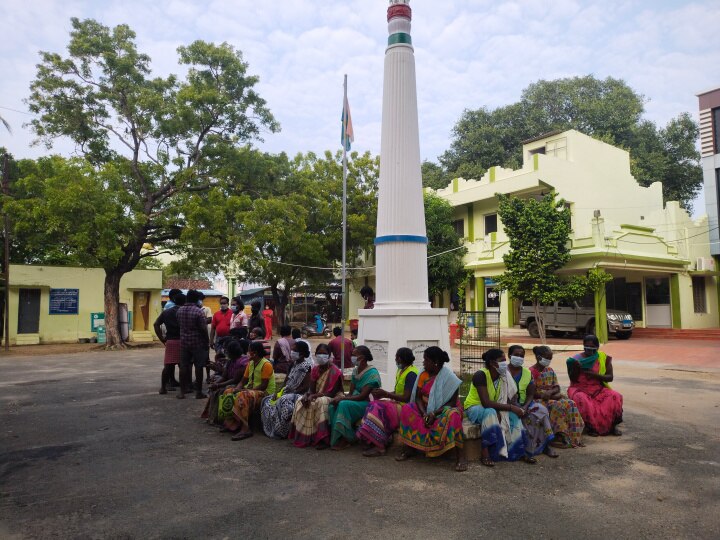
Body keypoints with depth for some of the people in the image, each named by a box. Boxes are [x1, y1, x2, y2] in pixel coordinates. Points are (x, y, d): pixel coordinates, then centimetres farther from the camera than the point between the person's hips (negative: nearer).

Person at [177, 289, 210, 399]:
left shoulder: (180, 311, 4)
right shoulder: (199, 312, -15)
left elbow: (179, 324, 10)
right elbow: (203, 329, -14)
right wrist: (207, 342, -5)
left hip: (184, 342, 5)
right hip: (197, 343, -5)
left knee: (184, 366, 10)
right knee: (198, 367, 3)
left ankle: (182, 391, 15)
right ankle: (198, 392, 7)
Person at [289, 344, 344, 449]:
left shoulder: (335, 371, -15)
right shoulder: (315, 369, 5)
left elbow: (332, 393, -19)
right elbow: (311, 389, 4)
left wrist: (314, 396, -23)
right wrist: (307, 395, -20)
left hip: (330, 399, -7)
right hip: (316, 397, 7)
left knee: (321, 402, -36)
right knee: (300, 401, -14)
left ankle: (324, 439, -32)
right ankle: (303, 435, -11)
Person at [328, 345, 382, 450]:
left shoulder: (372, 373, -16)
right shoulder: (355, 371, 9)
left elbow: (363, 396, -21)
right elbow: (351, 393, 9)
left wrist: (342, 398, -22)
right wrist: (341, 396, -13)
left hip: (368, 403, -8)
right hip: (356, 400, 8)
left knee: (344, 405, -30)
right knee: (334, 405, -17)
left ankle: (346, 439, -16)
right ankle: (334, 438, -12)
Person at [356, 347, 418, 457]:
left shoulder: (411, 373, -15)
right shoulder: (401, 371, 15)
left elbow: (406, 397, -20)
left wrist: (385, 394, -15)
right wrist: (382, 394, 0)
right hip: (398, 404, 9)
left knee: (378, 409, -24)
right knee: (374, 406, -10)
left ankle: (379, 447, -20)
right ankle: (374, 443, -10)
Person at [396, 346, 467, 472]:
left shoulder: (449, 377, -14)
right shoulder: (423, 374, 0)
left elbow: (452, 402, -15)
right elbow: (418, 397, -1)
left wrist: (434, 414, -26)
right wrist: (424, 414, -19)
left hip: (444, 409, -4)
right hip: (425, 409, 5)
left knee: (452, 416, -37)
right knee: (407, 409, -18)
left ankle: (460, 456, -32)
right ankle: (408, 449, -15)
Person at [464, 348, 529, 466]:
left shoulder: (503, 376, -5)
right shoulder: (481, 375, -27)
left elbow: (506, 399, -6)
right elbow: (486, 403, -34)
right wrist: (511, 407, -31)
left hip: (493, 408, 7)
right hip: (474, 407, -7)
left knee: (514, 415, -14)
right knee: (490, 413, -36)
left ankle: (519, 452, -6)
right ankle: (485, 453, -32)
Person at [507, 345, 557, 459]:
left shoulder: (527, 373, 10)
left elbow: (530, 394, 5)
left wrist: (525, 406, -15)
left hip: (524, 403, 5)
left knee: (542, 410, -21)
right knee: (530, 417, -28)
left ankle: (544, 445, -12)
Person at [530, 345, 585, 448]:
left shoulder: (550, 370, 14)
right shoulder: (531, 372, -8)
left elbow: (557, 387, 9)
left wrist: (550, 392, -15)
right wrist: (549, 395, -19)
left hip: (552, 397, 7)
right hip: (539, 400, -7)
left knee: (570, 403, -21)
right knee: (560, 405, -31)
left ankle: (574, 437, -22)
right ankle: (559, 436, -24)